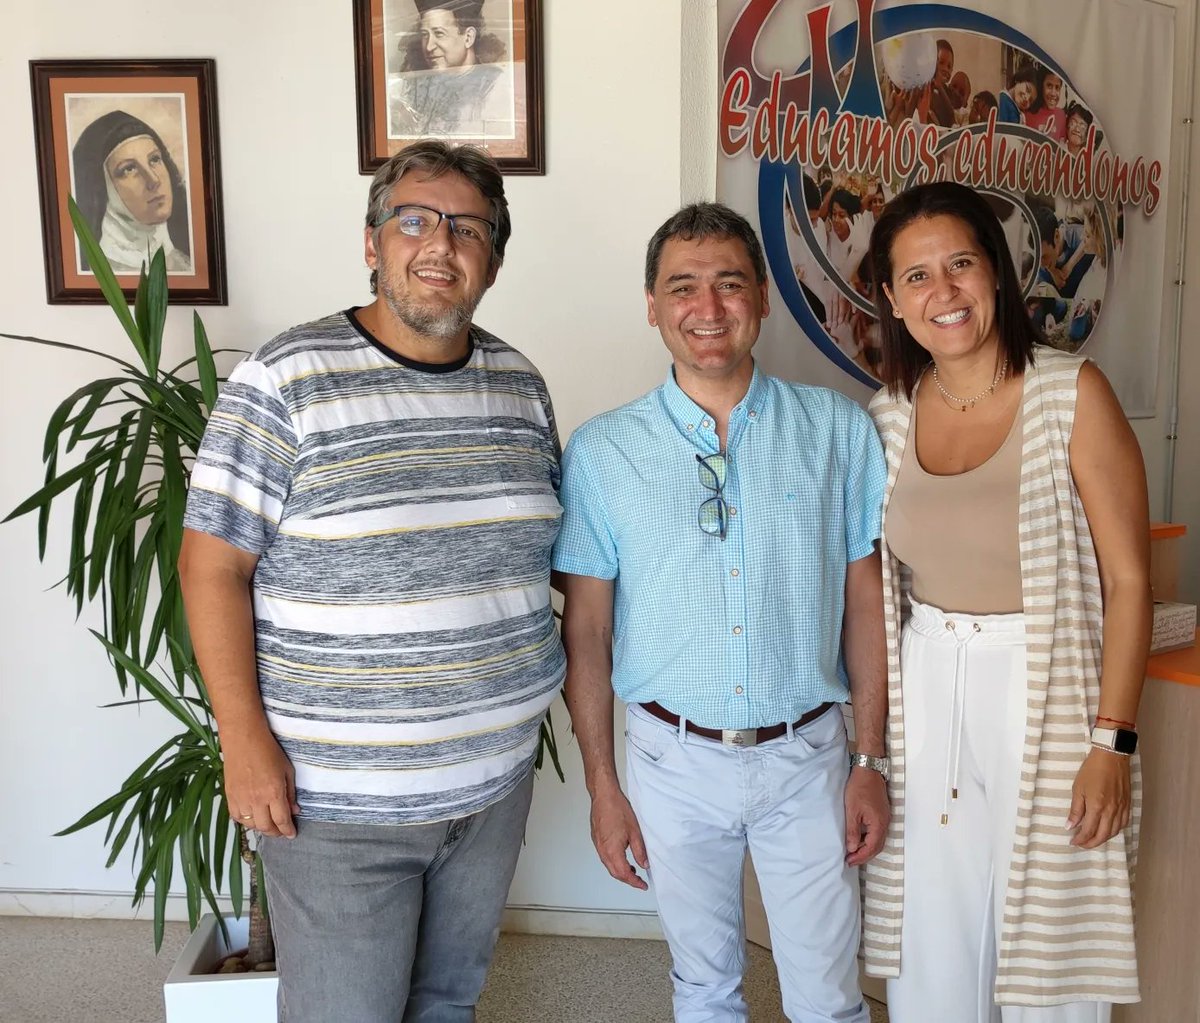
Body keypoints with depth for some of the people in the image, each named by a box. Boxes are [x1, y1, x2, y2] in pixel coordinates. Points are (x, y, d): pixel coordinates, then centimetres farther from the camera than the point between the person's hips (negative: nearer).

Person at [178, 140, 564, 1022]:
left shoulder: (520, 384, 3)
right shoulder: (284, 381, -13)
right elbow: (212, 565, -12)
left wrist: (531, 669, 10)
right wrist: (245, 740, -15)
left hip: (497, 779, 5)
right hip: (336, 800, -5)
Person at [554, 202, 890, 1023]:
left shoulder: (838, 430, -4)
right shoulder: (602, 452, -5)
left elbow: (866, 601, 0)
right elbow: (586, 630, -2)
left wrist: (872, 760, -1)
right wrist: (602, 786, -1)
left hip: (806, 754, 0)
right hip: (673, 759, 0)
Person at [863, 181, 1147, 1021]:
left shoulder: (1071, 393, -10)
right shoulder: (888, 416, 2)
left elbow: (1128, 579, -10)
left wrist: (1112, 740, -13)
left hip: (1045, 694, -3)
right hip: (924, 696, 4)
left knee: (1046, 951, 11)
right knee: (931, 950, 15)